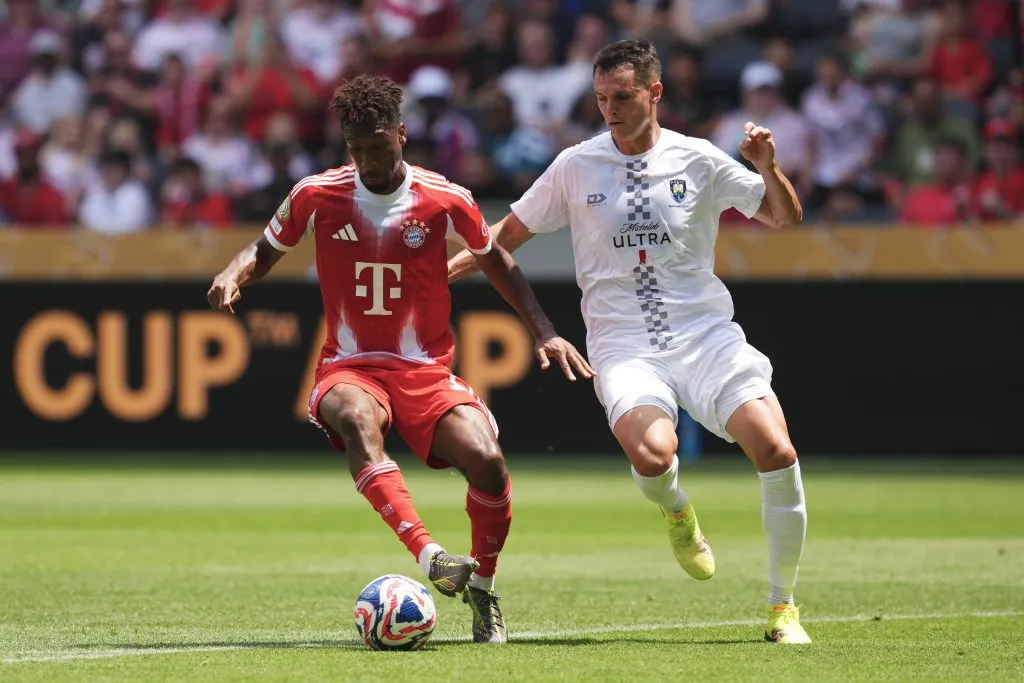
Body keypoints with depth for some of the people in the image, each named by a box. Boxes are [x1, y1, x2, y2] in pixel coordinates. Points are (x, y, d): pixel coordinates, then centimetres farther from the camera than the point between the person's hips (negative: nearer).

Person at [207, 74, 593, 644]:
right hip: (349, 368, -1)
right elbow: (266, 251, 16)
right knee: (355, 416, -38)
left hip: (427, 372, 1)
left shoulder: (446, 201, -2)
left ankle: (483, 588, 5)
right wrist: (233, 276, -7)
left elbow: (494, 259, 14)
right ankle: (428, 555, -53)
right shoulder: (317, 196, -1)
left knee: (486, 460, -24)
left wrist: (546, 333, 8)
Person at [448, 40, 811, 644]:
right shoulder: (576, 167, 5)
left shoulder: (699, 161, 5)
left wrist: (769, 167, -7)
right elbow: (509, 234, 17)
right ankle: (676, 510, 9)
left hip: (705, 335, 1)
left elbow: (786, 219, 12)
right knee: (651, 455, -32)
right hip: (625, 345, -1)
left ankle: (783, 607, -2)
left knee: (775, 450, -20)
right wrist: (442, 269, 3)